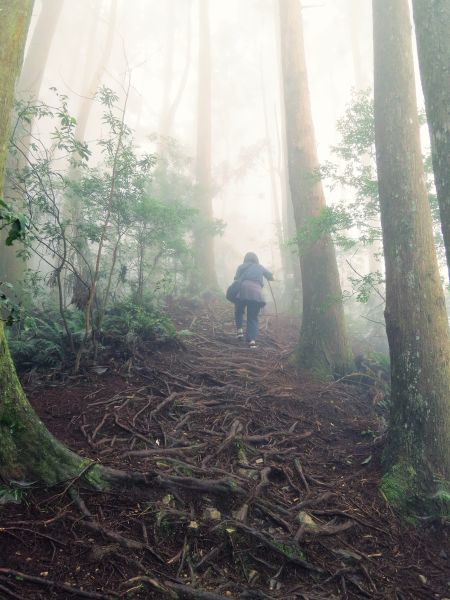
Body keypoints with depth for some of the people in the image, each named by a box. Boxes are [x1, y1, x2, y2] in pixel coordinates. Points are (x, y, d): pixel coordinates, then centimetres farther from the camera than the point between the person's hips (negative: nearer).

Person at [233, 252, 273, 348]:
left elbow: (236, 279, 11)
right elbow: (271, 278, 28)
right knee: (253, 318, 6)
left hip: (242, 291, -1)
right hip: (256, 294, 1)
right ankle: (252, 339, -9)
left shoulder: (241, 267, 22)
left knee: (239, 311, 23)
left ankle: (239, 329, 2)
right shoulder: (260, 267, 25)